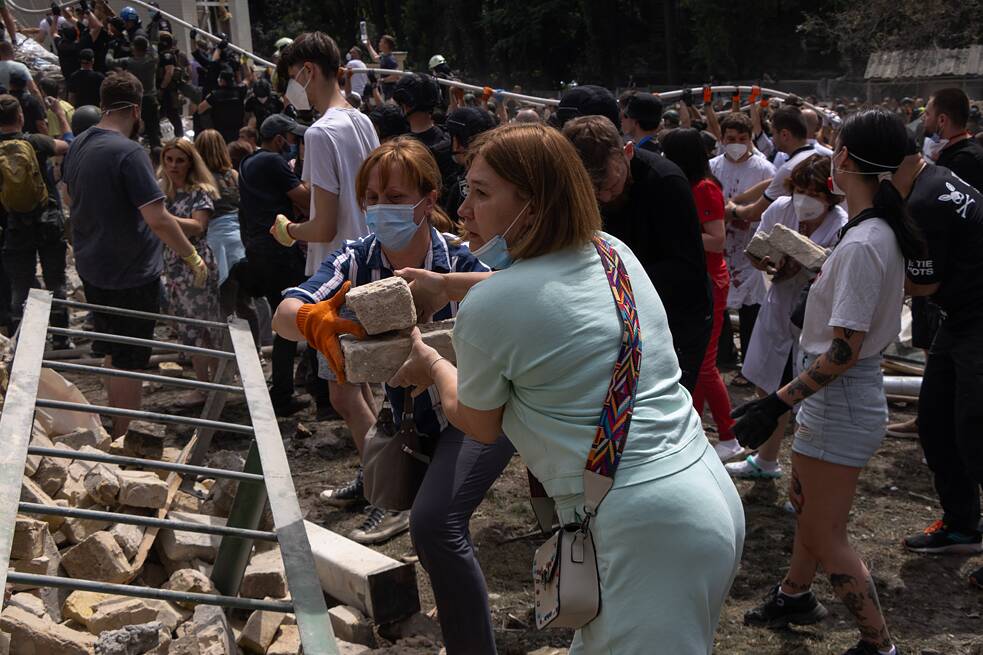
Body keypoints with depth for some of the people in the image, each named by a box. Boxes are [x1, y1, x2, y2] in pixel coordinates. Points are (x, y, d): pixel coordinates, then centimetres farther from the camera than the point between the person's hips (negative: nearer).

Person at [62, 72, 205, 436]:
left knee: (112, 353, 23)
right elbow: (158, 219, -28)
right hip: (130, 273, -8)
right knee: (129, 362, 1)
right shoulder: (129, 153, -23)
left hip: (91, 268, 9)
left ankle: (114, 430, 35)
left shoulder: (78, 146, 4)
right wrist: (192, 257, -16)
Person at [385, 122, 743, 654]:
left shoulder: (488, 306, -12)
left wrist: (431, 366, 24)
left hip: (646, 531, -8)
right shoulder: (613, 253, 9)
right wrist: (447, 284, 35)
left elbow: (479, 426, 6)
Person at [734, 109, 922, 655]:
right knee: (805, 500, 27)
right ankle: (795, 596, 48)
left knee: (825, 536, 2)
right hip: (841, 395, 10)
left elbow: (844, 350, -27)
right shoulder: (884, 232, 2)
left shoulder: (861, 246, -26)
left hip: (839, 400, -10)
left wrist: (777, 403, -26)